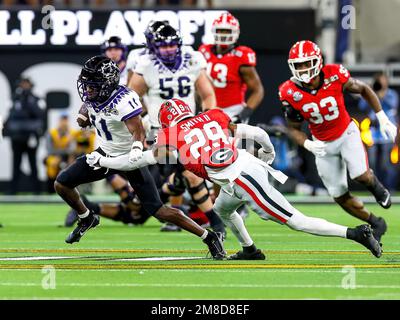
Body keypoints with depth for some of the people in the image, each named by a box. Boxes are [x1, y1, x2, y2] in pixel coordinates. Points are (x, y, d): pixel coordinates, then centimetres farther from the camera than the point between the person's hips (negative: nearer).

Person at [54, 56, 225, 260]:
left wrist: (136, 148, -56)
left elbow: (138, 131, -36)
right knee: (61, 184, 1)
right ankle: (87, 219, 30)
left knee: (159, 211, -12)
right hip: (104, 153, 7)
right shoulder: (90, 94, -8)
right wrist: (83, 115, -4)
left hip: (129, 158, -7)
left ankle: (209, 237, -1)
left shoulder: (123, 100, -30)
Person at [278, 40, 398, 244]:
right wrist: (307, 145, -28)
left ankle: (376, 186, 12)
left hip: (346, 133, -2)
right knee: (340, 197, 3)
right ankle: (376, 224, 26)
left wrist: (382, 118, -9)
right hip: (322, 144, 2)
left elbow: (364, 90, -4)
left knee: (361, 176, -26)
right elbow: (293, 129, -7)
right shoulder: (290, 94, -20)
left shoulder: (335, 76, -23)